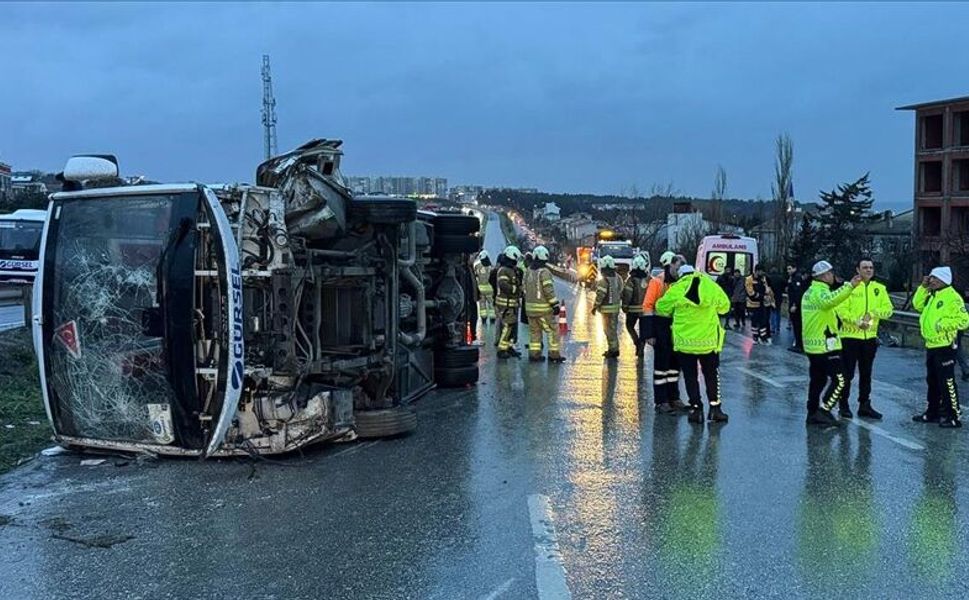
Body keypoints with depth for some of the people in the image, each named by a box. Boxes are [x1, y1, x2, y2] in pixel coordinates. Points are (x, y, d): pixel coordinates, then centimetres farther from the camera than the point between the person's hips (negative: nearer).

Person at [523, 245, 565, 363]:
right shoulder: (544, 272, -15)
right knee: (552, 330, 2)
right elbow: (549, 290, -18)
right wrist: (555, 305, -13)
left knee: (534, 331, 14)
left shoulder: (528, 271, 7)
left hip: (530, 306, 7)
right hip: (543, 308, -7)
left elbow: (525, 288, 13)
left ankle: (534, 353, 13)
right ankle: (553, 354, 2)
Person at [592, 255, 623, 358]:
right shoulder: (618, 278, 7)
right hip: (616, 307, 8)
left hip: (607, 308, -8)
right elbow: (621, 292, 12)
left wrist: (595, 307, -10)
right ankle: (614, 349, 21)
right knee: (613, 328, 16)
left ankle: (613, 349, 1)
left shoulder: (604, 280, -19)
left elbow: (600, 295, -19)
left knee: (609, 329, -1)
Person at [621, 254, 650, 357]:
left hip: (633, 309, -4)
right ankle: (641, 348, 13)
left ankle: (637, 343, -2)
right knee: (643, 329, 12)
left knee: (630, 325, 15)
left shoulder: (631, 279, -16)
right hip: (645, 308, 4)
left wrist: (624, 306, -5)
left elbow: (627, 295, -16)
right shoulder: (649, 278, -2)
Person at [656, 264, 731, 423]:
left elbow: (661, 308, 4)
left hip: (685, 341, -1)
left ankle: (696, 409, 9)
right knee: (711, 375, 16)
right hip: (709, 340, 1)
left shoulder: (675, 290, -7)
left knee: (690, 376, 10)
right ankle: (715, 408, 12)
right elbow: (724, 307, 11)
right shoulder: (712, 287, 0)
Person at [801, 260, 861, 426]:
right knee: (838, 380, -7)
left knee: (817, 380, 15)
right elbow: (830, 300, -39)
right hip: (825, 345, -10)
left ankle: (812, 413, 17)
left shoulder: (809, 291, 17)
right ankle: (824, 411, -10)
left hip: (812, 345, 10)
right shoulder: (820, 291, -15)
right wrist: (850, 286, -45)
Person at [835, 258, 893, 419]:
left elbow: (888, 309, 1)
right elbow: (841, 309, -14)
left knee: (866, 374, 13)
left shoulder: (879, 288, 7)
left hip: (870, 337, 5)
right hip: (850, 336, -4)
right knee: (847, 373, 0)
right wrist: (856, 321, -23)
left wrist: (872, 313, -15)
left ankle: (864, 405, 23)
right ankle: (843, 405, 10)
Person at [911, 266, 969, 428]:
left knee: (947, 382, -6)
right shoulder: (932, 295, 13)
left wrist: (942, 324, -23)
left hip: (944, 347, -10)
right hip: (931, 346, 10)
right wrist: (923, 287, 9)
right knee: (932, 381, 17)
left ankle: (953, 416, 1)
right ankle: (932, 412, 27)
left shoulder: (952, 298, -16)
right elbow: (917, 305, 19)